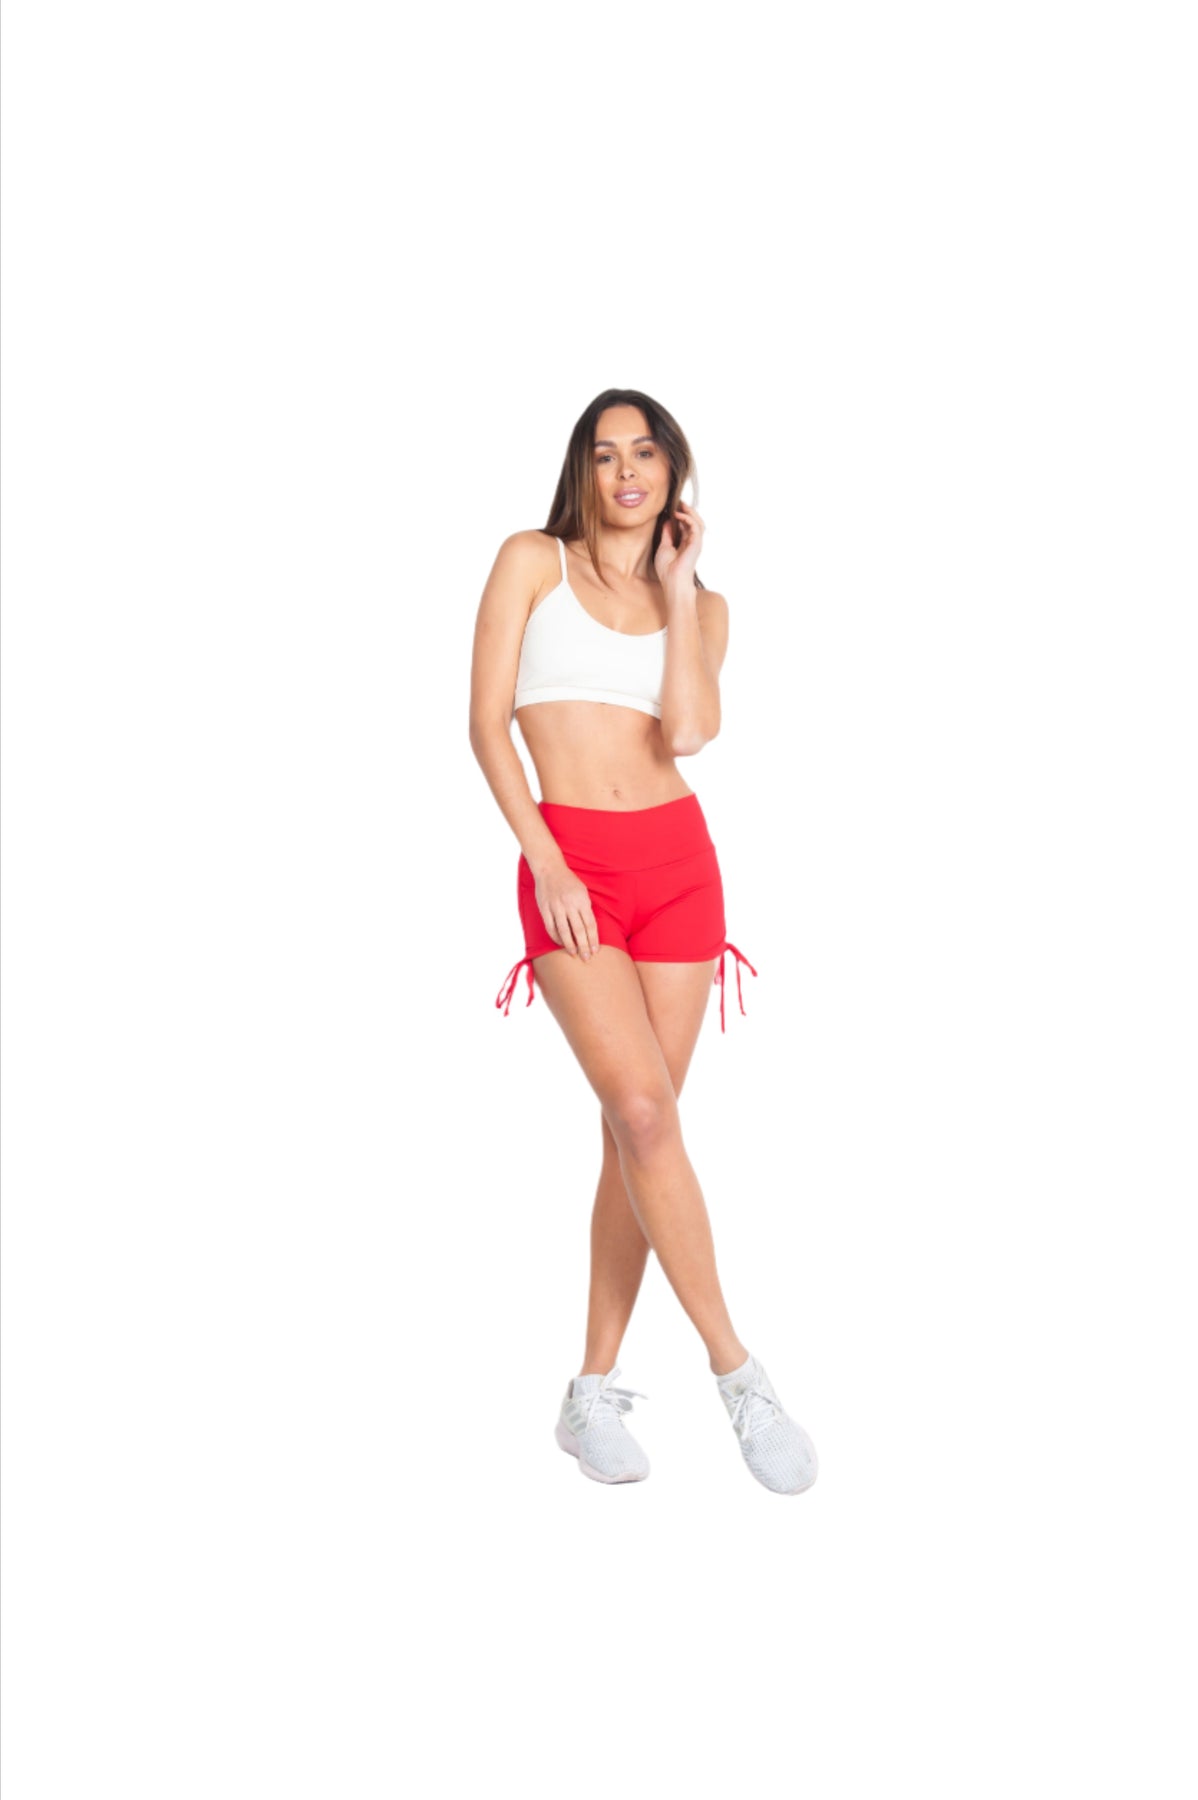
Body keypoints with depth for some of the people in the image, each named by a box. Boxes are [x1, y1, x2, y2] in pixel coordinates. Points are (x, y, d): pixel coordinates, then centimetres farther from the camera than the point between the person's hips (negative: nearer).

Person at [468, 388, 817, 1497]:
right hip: (569, 864, -3)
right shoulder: (533, 561, 6)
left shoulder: (701, 603, 13)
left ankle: (594, 1392, 11)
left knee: (635, 1130, 2)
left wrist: (679, 584, -1)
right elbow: (487, 721, -1)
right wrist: (545, 860, -11)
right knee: (645, 1113, -18)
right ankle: (739, 1375, -9)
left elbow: (690, 730, -6)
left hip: (679, 861, 4)